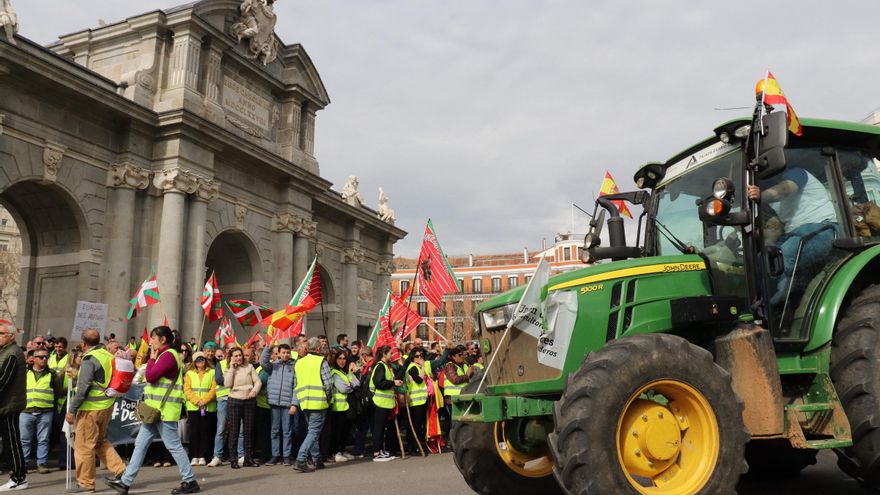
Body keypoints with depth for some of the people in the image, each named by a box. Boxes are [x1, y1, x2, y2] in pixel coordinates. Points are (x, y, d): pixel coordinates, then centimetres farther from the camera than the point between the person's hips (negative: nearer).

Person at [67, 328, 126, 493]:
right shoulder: (109, 356, 8)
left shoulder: (89, 359, -15)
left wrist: (72, 410, -12)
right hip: (108, 405, 8)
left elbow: (83, 388, -18)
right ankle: (119, 469, 14)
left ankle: (86, 483, 10)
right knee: (101, 441, 21)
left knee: (84, 445, 3)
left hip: (91, 408, -8)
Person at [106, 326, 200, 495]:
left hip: (164, 410, -10)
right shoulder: (165, 355, 18)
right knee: (140, 444, 10)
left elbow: (150, 376, -20)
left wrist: (152, 358, -8)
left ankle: (190, 481, 4)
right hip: (157, 409, 10)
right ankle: (125, 481, 14)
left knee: (174, 446, -4)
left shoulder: (168, 355, -15)